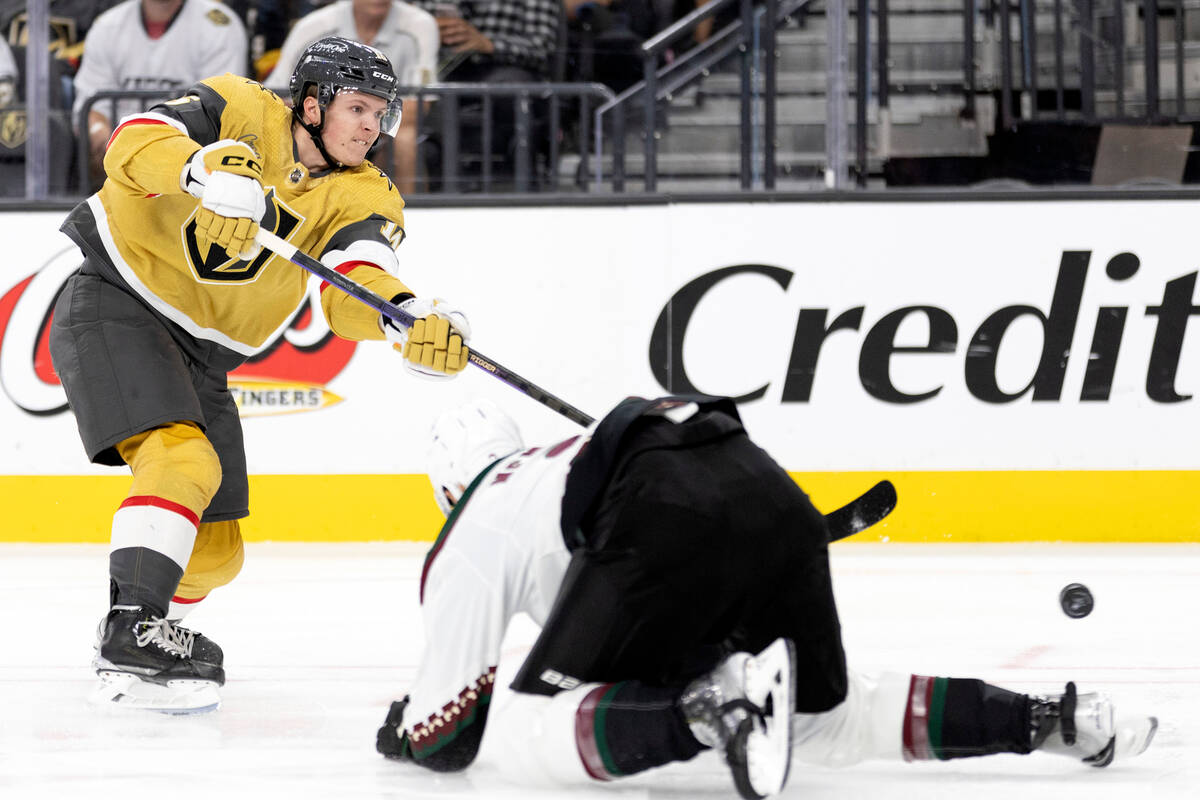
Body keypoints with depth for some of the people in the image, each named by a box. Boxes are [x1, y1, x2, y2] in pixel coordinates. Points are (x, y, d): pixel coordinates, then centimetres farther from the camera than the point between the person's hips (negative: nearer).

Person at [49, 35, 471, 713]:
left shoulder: (365, 198, -2)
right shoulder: (243, 113, -11)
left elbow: (349, 291, -21)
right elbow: (136, 142, -25)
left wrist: (406, 318, -43)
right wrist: (203, 168, -45)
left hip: (200, 357, 7)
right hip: (112, 298, -7)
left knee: (214, 551, 10)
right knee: (181, 458, -29)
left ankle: (136, 627, 36)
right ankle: (133, 638, -31)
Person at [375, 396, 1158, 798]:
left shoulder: (471, 535, 23)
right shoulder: (560, 461, 42)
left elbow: (446, 736, 24)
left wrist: (403, 733, 45)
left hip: (671, 522, -7)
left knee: (528, 733, -2)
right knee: (827, 714, 25)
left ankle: (713, 707, -27)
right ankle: (1048, 719, 9)